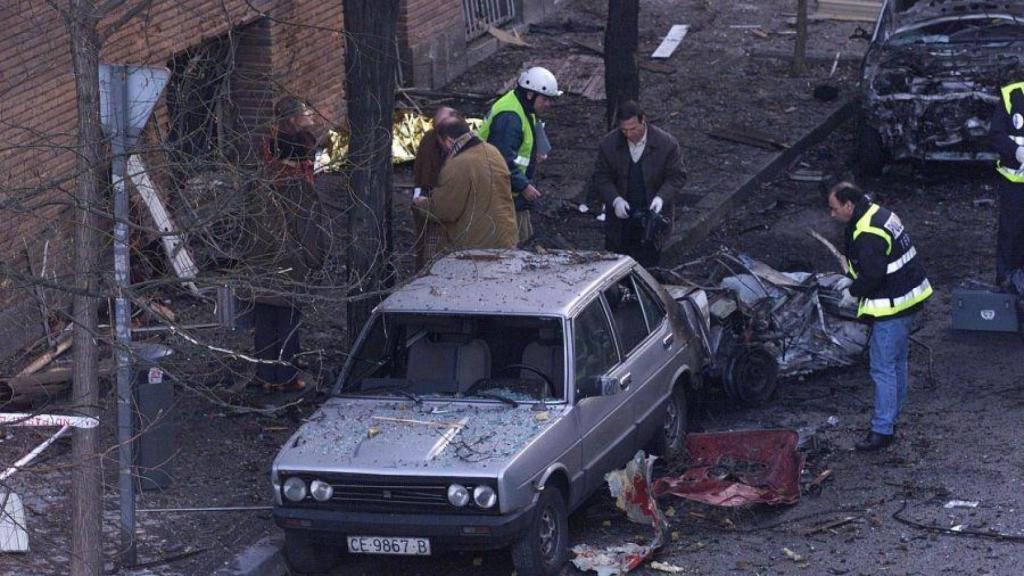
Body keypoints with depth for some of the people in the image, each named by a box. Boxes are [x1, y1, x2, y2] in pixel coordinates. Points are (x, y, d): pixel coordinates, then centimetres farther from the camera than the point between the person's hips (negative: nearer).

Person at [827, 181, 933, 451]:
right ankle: (891, 419, 31)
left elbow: (872, 275, -26)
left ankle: (882, 430, -2)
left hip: (892, 307, -11)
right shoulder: (880, 214, 9)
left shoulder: (867, 235, -24)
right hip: (909, 299, 11)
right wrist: (851, 278, 12)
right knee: (897, 363, 19)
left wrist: (853, 291, -9)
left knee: (883, 368, -5)